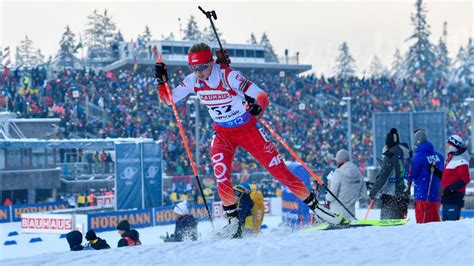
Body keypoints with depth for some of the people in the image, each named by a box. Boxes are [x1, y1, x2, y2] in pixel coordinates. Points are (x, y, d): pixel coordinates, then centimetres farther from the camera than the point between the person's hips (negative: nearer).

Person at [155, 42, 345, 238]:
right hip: (223, 133, 3)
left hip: (248, 129, -3)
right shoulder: (193, 81, -11)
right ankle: (233, 218, -5)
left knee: (278, 169, -5)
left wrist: (258, 106, -51)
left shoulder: (229, 76, -26)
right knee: (220, 173, -20)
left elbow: (262, 95, -29)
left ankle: (313, 204, 7)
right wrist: (162, 80, -18)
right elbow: (169, 99, -1)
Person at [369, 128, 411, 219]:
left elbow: (383, 177, -14)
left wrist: (374, 191, -7)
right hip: (404, 195, 7)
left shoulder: (391, 156, -13)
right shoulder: (406, 153, 9)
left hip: (390, 195, -7)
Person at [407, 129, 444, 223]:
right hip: (437, 196, 6)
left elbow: (412, 175, -9)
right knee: (435, 220, 14)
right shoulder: (439, 156, 5)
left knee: (423, 221, -1)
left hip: (423, 196, -6)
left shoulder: (418, 157, -14)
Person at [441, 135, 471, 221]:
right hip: (447, 197, 10)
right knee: (445, 221, 12)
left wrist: (451, 189, -25)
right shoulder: (450, 160, 19)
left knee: (452, 222, -13)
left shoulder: (460, 162, -13)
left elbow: (465, 179, -22)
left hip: (454, 198, -10)